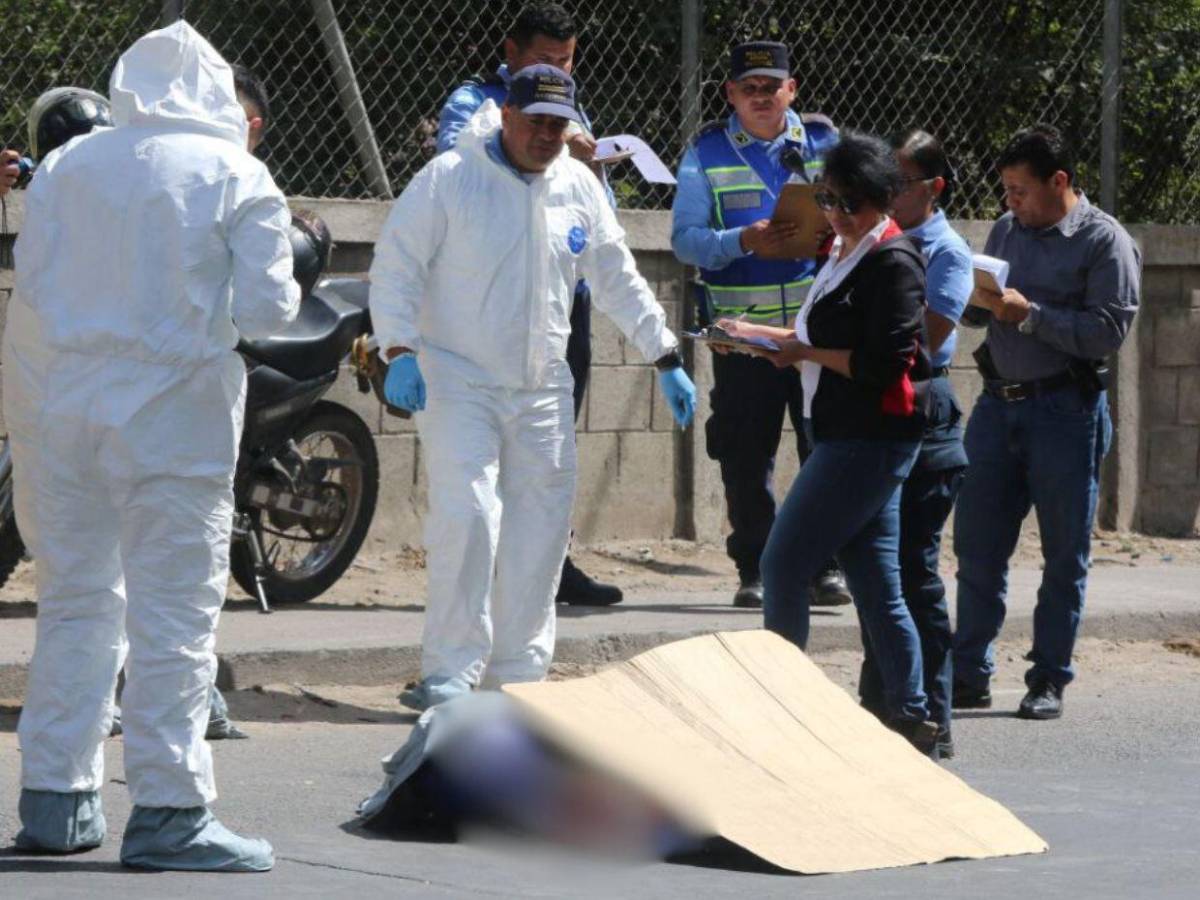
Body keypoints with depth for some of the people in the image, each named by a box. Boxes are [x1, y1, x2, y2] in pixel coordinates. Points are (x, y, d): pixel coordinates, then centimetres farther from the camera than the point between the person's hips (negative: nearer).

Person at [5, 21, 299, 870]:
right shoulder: (237, 178, -3)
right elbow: (266, 307, -6)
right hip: (171, 411, -4)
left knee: (76, 602, 14)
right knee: (174, 616, -1)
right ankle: (170, 810, -4)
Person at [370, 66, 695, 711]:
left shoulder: (578, 186, 9)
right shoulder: (450, 178, -7)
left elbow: (619, 280, 17)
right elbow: (395, 264, -7)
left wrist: (665, 359, 14)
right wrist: (401, 352, -18)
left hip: (543, 391, 6)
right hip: (457, 382, -5)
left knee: (541, 528, 5)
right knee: (467, 515, -18)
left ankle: (518, 673, 15)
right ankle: (450, 672, -14)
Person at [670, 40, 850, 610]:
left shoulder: (824, 142, 9)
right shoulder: (707, 154, 5)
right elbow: (685, 239, -3)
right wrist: (743, 242, -20)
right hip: (743, 329, -1)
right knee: (746, 457, 1)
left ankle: (826, 565, 6)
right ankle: (754, 570, 11)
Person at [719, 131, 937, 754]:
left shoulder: (892, 263, -13)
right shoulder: (844, 252, 15)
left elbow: (882, 363, -20)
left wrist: (805, 354, -14)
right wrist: (759, 334, 13)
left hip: (869, 439, -9)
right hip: (847, 437, 9)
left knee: (783, 564, -8)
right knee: (875, 582, 9)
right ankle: (908, 715, 11)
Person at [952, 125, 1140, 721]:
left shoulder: (1105, 241, -6)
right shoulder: (1006, 230, 13)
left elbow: (1109, 332, -15)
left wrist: (1028, 313, -17)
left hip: (1065, 409, -6)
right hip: (998, 403, 6)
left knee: (1064, 555, 3)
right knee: (976, 546, 4)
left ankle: (1049, 680, 10)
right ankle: (969, 676, 12)